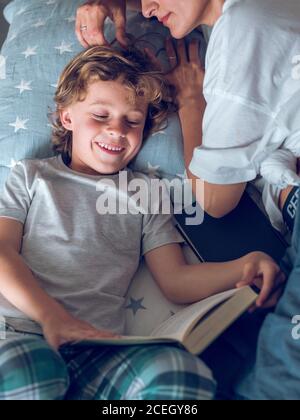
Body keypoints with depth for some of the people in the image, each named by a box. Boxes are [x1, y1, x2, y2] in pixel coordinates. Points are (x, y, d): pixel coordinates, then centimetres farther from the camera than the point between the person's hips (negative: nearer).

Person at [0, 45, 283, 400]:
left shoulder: (145, 195, 21)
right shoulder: (31, 176, 19)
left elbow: (176, 281, 12)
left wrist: (245, 266, -9)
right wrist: (52, 317, -14)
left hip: (99, 346, 2)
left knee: (184, 371, -31)